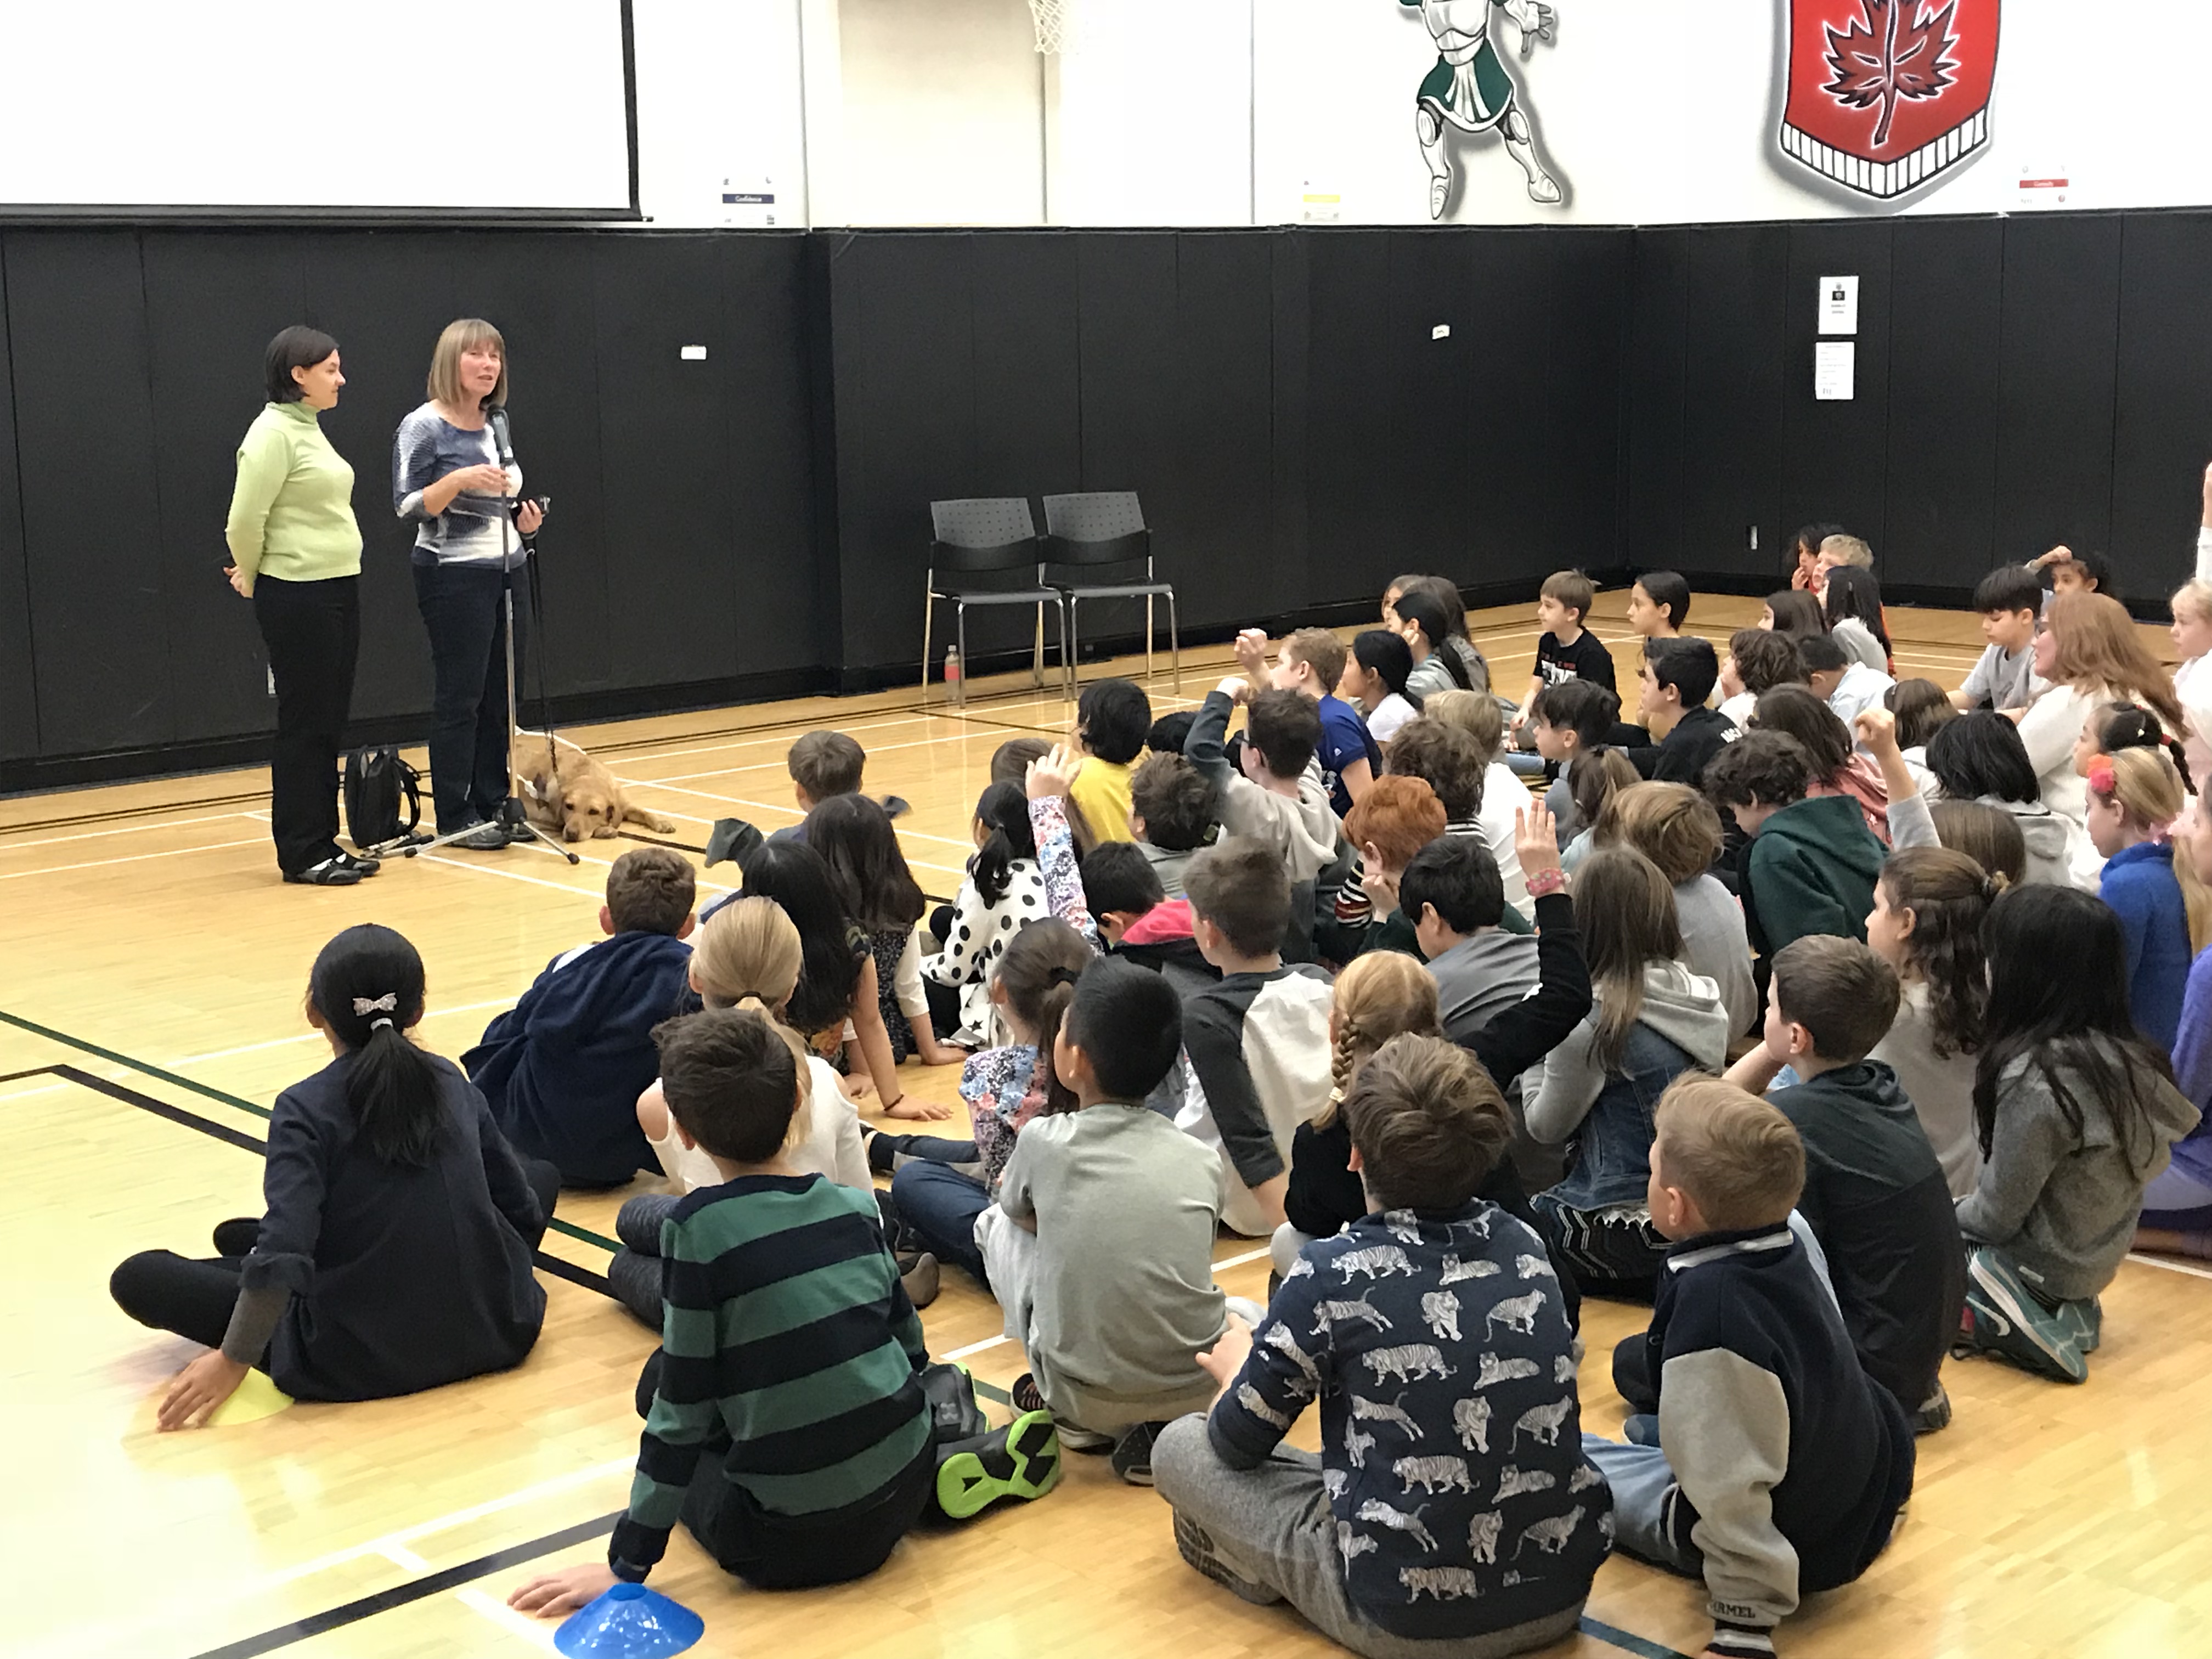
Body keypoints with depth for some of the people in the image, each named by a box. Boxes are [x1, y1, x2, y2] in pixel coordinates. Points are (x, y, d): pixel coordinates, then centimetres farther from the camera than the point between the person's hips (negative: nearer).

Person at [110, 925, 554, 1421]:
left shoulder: (306, 1109, -8)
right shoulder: (452, 1083, 5)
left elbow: (282, 1255, -20)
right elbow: (521, 1210, 12)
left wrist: (233, 1360, -12)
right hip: (493, 1335, 4)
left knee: (139, 1277, 2)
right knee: (542, 1174, 30)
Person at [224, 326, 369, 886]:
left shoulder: (308, 427, 14)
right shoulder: (273, 433, -14)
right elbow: (245, 520, -17)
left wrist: (257, 573, 17)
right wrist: (252, 576, -2)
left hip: (339, 590, 9)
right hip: (297, 597, -9)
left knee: (329, 725, 12)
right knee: (304, 725, -2)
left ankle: (324, 842, 20)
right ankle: (301, 854, 5)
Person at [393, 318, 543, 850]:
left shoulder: (496, 425, 14)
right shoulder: (423, 427, -7)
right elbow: (408, 506, -12)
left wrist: (524, 519, 5)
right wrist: (459, 479, -24)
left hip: (506, 571, 7)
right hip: (455, 577, -7)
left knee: (501, 697, 7)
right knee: (461, 698, -4)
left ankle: (494, 805, 15)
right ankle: (456, 818, 3)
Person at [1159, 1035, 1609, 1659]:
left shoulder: (1333, 1274, -16)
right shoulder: (1523, 1246, -1)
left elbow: (1237, 1441, -5)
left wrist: (1237, 1372, 20)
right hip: (1562, 1597, 6)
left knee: (1180, 1448, 8)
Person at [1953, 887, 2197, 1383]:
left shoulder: (2037, 1078, -29)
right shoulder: (2122, 1057, -5)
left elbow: (1997, 1215, -20)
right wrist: (1955, 1211, 11)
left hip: (2042, 1267, -8)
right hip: (2093, 1261, 8)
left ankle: (2006, 1322, -5)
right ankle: (2064, 1314, 9)